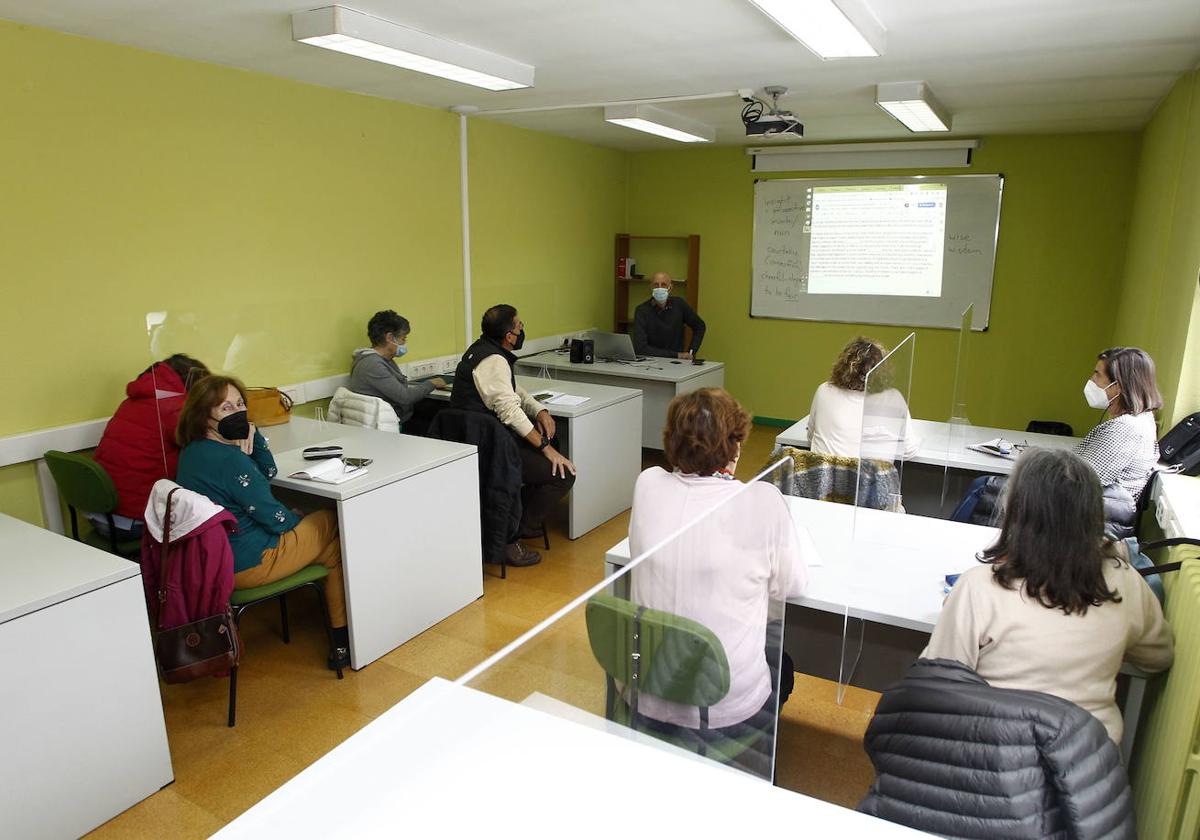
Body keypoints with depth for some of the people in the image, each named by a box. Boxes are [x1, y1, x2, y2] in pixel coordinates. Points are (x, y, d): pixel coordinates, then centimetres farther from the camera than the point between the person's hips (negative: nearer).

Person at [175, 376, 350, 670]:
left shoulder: (193, 451, 5)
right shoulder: (229, 459, -26)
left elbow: (268, 473, 11)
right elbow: (275, 519, -18)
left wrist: (252, 435, -6)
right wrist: (297, 519, 4)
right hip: (246, 566, -9)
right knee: (335, 523, 10)